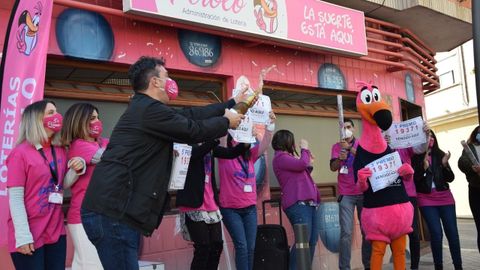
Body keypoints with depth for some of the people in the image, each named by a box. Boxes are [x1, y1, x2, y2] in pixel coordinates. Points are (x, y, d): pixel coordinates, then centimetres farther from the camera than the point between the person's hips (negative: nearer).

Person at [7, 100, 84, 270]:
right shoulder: (20, 153, -11)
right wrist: (23, 235, -17)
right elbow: (15, 198, -13)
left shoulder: (60, 151, 7)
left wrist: (76, 169, -6)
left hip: (56, 231, 6)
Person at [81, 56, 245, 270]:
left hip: (113, 209, 10)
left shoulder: (145, 108, 18)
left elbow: (190, 115, 20)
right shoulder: (150, 109, -14)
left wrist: (231, 104, 25)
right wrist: (226, 122, 9)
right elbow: (195, 131, -9)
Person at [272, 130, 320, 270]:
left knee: (312, 241, 5)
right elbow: (302, 164, -14)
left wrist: (310, 164, 21)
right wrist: (304, 149, 2)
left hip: (308, 202, 10)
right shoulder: (280, 157, -4)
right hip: (297, 203, -10)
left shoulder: (288, 157, 26)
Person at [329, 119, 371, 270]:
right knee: (346, 232, -9)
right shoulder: (337, 146, 7)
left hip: (363, 192, 1)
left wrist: (350, 148, -25)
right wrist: (339, 158, -25)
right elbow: (333, 168, -4)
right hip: (346, 194, -1)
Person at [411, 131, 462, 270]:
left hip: (445, 197, 3)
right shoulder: (415, 157, -4)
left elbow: (450, 178, 4)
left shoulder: (440, 154, 5)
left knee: (452, 233, 1)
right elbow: (413, 180, -8)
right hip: (426, 199, -3)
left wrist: (445, 165, -12)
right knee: (436, 233, -8)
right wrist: (424, 166, -20)